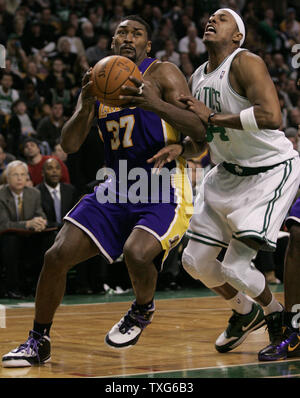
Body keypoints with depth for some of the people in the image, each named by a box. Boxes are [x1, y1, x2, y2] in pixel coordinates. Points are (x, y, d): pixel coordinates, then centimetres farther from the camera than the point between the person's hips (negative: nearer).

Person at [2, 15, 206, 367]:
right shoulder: (99, 83, 10)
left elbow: (199, 129, -18)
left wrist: (153, 102, -31)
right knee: (57, 255, -6)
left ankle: (143, 310, 4)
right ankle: (38, 341, 12)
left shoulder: (162, 74, -7)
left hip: (164, 192, -5)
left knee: (136, 252, -31)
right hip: (118, 188, 6)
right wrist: (85, 105, -15)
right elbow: (69, 145, 3)